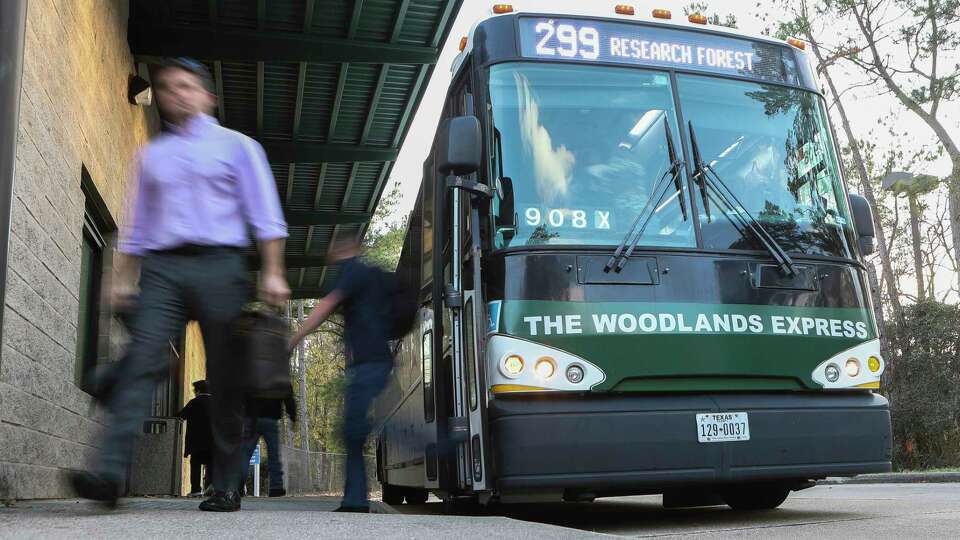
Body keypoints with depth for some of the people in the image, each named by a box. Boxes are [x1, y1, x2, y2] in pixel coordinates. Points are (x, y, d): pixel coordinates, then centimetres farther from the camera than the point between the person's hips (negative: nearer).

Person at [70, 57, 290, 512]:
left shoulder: (236, 146, 11)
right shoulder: (150, 155, 21)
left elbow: (265, 216, 5)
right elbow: (136, 225, 22)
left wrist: (272, 273, -6)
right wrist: (122, 278, 11)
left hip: (217, 266, -2)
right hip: (161, 269, 3)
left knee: (224, 377, -3)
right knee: (141, 363, -15)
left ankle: (226, 487, 3)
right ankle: (109, 472, -23)